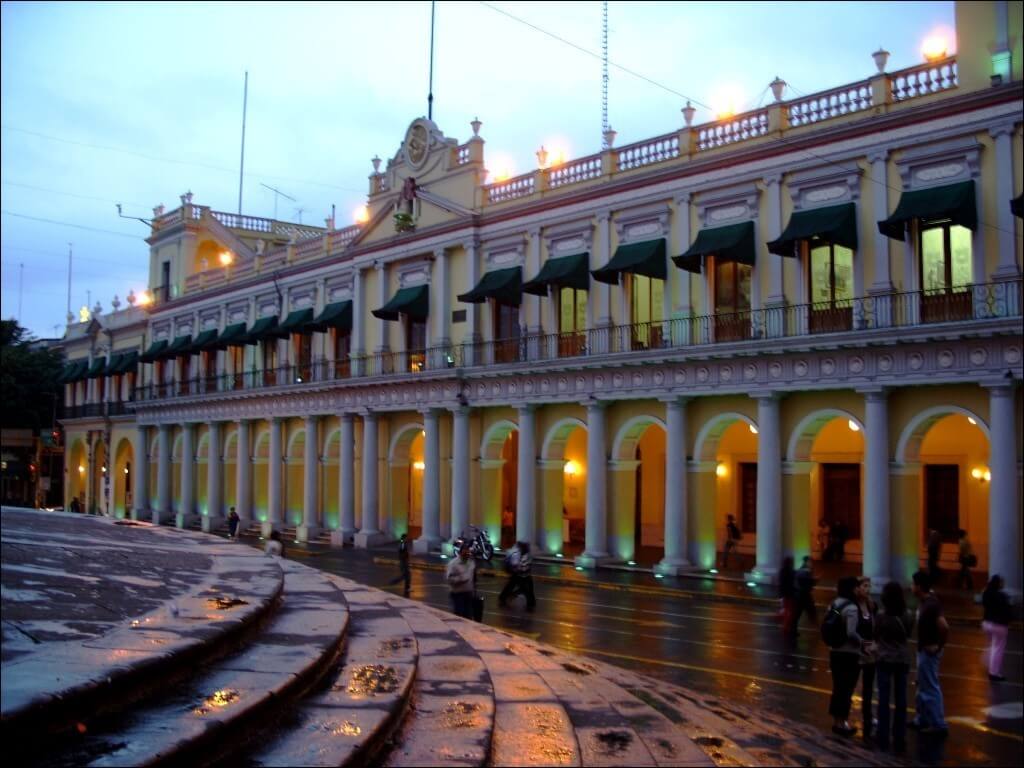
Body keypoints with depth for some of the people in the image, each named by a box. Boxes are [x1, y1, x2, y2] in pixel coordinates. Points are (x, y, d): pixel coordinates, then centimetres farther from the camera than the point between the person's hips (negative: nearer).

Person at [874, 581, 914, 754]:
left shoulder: (881, 615, -15)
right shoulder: (908, 615, -6)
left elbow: (876, 636, -1)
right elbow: (908, 635, 9)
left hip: (885, 659, -3)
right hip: (903, 660, 3)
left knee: (884, 698, 5)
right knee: (900, 699, 9)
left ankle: (883, 738, 9)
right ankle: (899, 739, 14)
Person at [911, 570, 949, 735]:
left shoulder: (931, 605, -24)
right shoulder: (925, 600, 4)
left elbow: (944, 627, -35)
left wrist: (939, 646, -21)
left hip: (929, 651, -10)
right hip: (923, 650, 10)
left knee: (930, 688, -3)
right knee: (923, 686, 19)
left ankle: (939, 725, 4)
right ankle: (923, 719, 30)